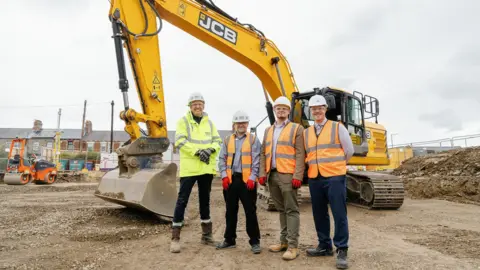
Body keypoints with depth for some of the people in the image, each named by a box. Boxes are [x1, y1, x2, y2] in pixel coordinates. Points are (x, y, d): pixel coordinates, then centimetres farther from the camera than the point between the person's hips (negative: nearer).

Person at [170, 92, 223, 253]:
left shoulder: (209, 122, 13)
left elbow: (217, 141, 8)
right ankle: (175, 238, 3)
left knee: (205, 200, 14)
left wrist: (210, 149, -14)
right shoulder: (183, 121, 0)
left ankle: (206, 235, 26)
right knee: (182, 200, -4)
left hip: (206, 168, 5)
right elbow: (180, 141, -12)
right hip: (189, 168, -4)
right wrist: (197, 151, -21)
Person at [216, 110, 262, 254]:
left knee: (250, 212, 1)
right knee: (230, 211, 13)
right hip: (230, 180, 4)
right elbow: (222, 159, 9)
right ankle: (229, 239, 26)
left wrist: (252, 178, -14)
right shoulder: (227, 140, 13)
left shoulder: (253, 140, 2)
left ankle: (255, 241, 11)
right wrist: (224, 176, -3)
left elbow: (256, 161, -4)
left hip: (247, 180, -4)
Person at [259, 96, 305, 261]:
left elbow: (300, 155, -7)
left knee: (291, 210, -3)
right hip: (272, 175, 6)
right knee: (281, 210, 13)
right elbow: (263, 154, 15)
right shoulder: (268, 131, 18)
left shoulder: (296, 129, 1)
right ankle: (284, 241, 22)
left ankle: (293, 246, 1)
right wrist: (262, 173, 4)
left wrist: (297, 176, -15)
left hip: (287, 175, -6)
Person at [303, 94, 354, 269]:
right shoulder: (306, 133, 12)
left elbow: (349, 151, 5)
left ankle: (341, 250, 8)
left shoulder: (337, 127, 1)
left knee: (339, 214, -2)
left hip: (334, 177, -4)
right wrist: (314, 165, 11)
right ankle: (324, 246, 26)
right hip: (314, 178, 5)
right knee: (319, 214, 12)